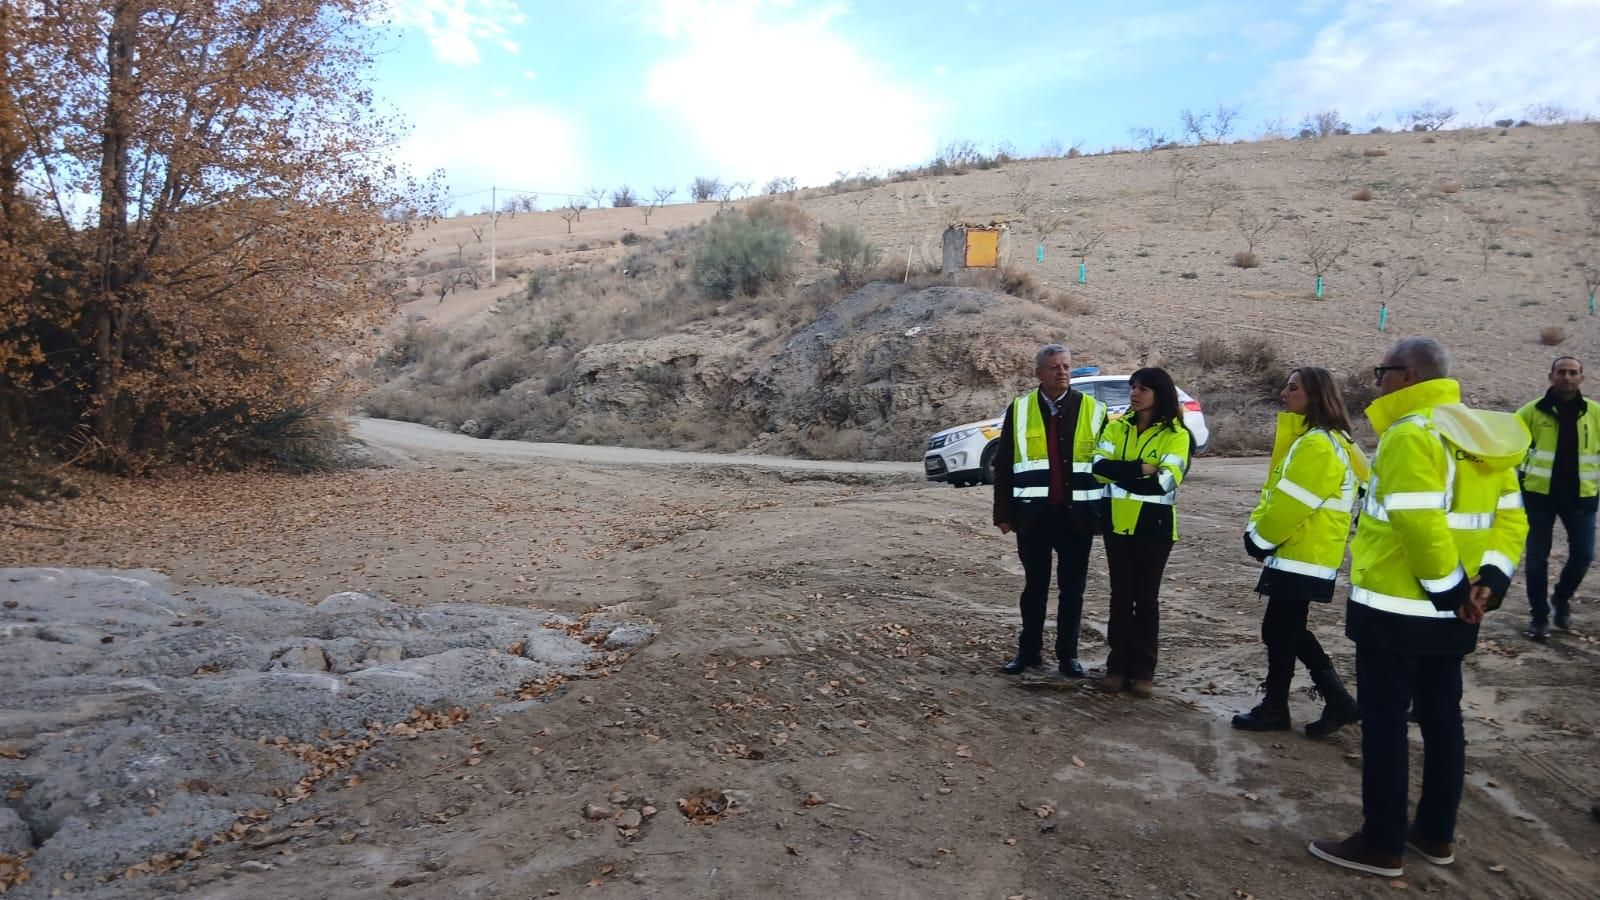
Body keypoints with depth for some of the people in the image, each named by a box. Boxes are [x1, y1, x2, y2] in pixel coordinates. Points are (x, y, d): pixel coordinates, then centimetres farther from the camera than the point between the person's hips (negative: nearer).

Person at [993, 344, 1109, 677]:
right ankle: (1029, 651, 22)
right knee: (1034, 586, 10)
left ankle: (1067, 654, 20)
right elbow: (1003, 465, 4)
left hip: (1077, 515, 0)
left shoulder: (1094, 410, 3)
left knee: (1072, 588, 8)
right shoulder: (1019, 410, 3)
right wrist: (1003, 513, 0)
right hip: (1033, 514, 0)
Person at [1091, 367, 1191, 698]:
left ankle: (1143, 671, 12)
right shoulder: (1116, 427, 6)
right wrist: (1140, 469, -17)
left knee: (1146, 597, 5)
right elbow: (1099, 466, -7)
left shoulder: (1176, 434, -5)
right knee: (1121, 595, 8)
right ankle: (1117, 666, 15)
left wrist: (1119, 474, -13)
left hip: (1154, 525, -3)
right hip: (1118, 523, 3)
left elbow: (1166, 480, -18)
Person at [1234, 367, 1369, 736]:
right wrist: (1257, 526, 3)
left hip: (1302, 558, -10)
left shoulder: (1319, 446, -20)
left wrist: (1259, 538, -10)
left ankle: (1274, 708, 14)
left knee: (1279, 631, 1)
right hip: (1299, 555, 10)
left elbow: (1291, 504, -22)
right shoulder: (1308, 439, 15)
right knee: (1289, 631, 16)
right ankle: (1338, 701, 22)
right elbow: (1277, 492, 17)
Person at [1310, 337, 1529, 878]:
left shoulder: (1410, 435, -18)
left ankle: (1382, 844, 10)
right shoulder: (1482, 437, 10)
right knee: (1442, 716, 16)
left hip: (1396, 610, -9)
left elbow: (1421, 527, -25)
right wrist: (1489, 581, -2)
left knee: (1384, 721, 1)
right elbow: (1510, 518, 7)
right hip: (1448, 614, 9)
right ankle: (1436, 834, 28)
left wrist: (1453, 590, -15)